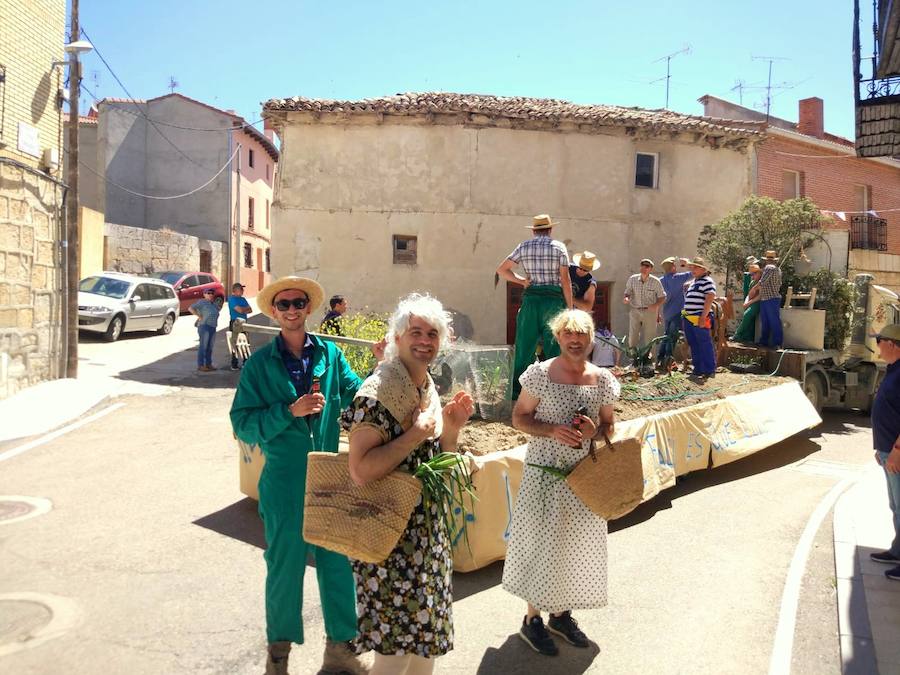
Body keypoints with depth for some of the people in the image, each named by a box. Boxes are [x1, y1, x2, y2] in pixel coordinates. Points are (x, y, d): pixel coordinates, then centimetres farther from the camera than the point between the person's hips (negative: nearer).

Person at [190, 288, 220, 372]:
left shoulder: (213, 304, 18)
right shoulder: (201, 302, -4)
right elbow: (191, 308, -12)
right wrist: (199, 316, -15)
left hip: (213, 327, 7)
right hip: (204, 326, -7)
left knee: (210, 347, 10)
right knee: (203, 346, -7)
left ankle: (208, 364, 17)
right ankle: (200, 365, -5)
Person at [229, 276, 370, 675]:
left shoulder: (330, 354, 3)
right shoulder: (259, 364, -2)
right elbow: (244, 424, -7)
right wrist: (291, 410, -18)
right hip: (283, 480, -2)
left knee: (338, 560, 10)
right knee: (285, 564, 10)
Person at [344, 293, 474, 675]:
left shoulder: (428, 388, 7)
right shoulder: (377, 392, -19)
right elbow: (361, 471, -29)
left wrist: (451, 428, -3)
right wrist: (418, 432, -25)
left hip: (429, 534, 8)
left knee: (424, 642, 19)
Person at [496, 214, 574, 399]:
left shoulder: (524, 247, 9)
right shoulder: (559, 247, 2)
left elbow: (501, 270, 8)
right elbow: (565, 280, -3)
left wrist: (522, 281, 8)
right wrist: (569, 308, 0)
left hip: (531, 299, 2)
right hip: (553, 299, -2)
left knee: (524, 346, 6)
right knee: (554, 348, 4)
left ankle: (516, 390, 7)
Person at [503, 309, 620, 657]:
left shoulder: (603, 379, 1)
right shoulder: (540, 374, -10)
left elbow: (609, 425, 10)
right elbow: (519, 418, -5)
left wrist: (595, 431, -13)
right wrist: (553, 430, -21)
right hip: (545, 474, -4)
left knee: (577, 544, 14)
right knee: (541, 542, 4)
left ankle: (562, 614, 35)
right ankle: (532, 618, 24)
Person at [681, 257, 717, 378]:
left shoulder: (707, 282, -8)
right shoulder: (694, 282, 21)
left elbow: (709, 299, -17)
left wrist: (703, 317, -22)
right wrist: (684, 316, 19)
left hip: (700, 319, -9)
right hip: (688, 319, 9)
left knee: (705, 345, -4)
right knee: (694, 346, 12)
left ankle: (710, 370, 1)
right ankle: (698, 369, 19)